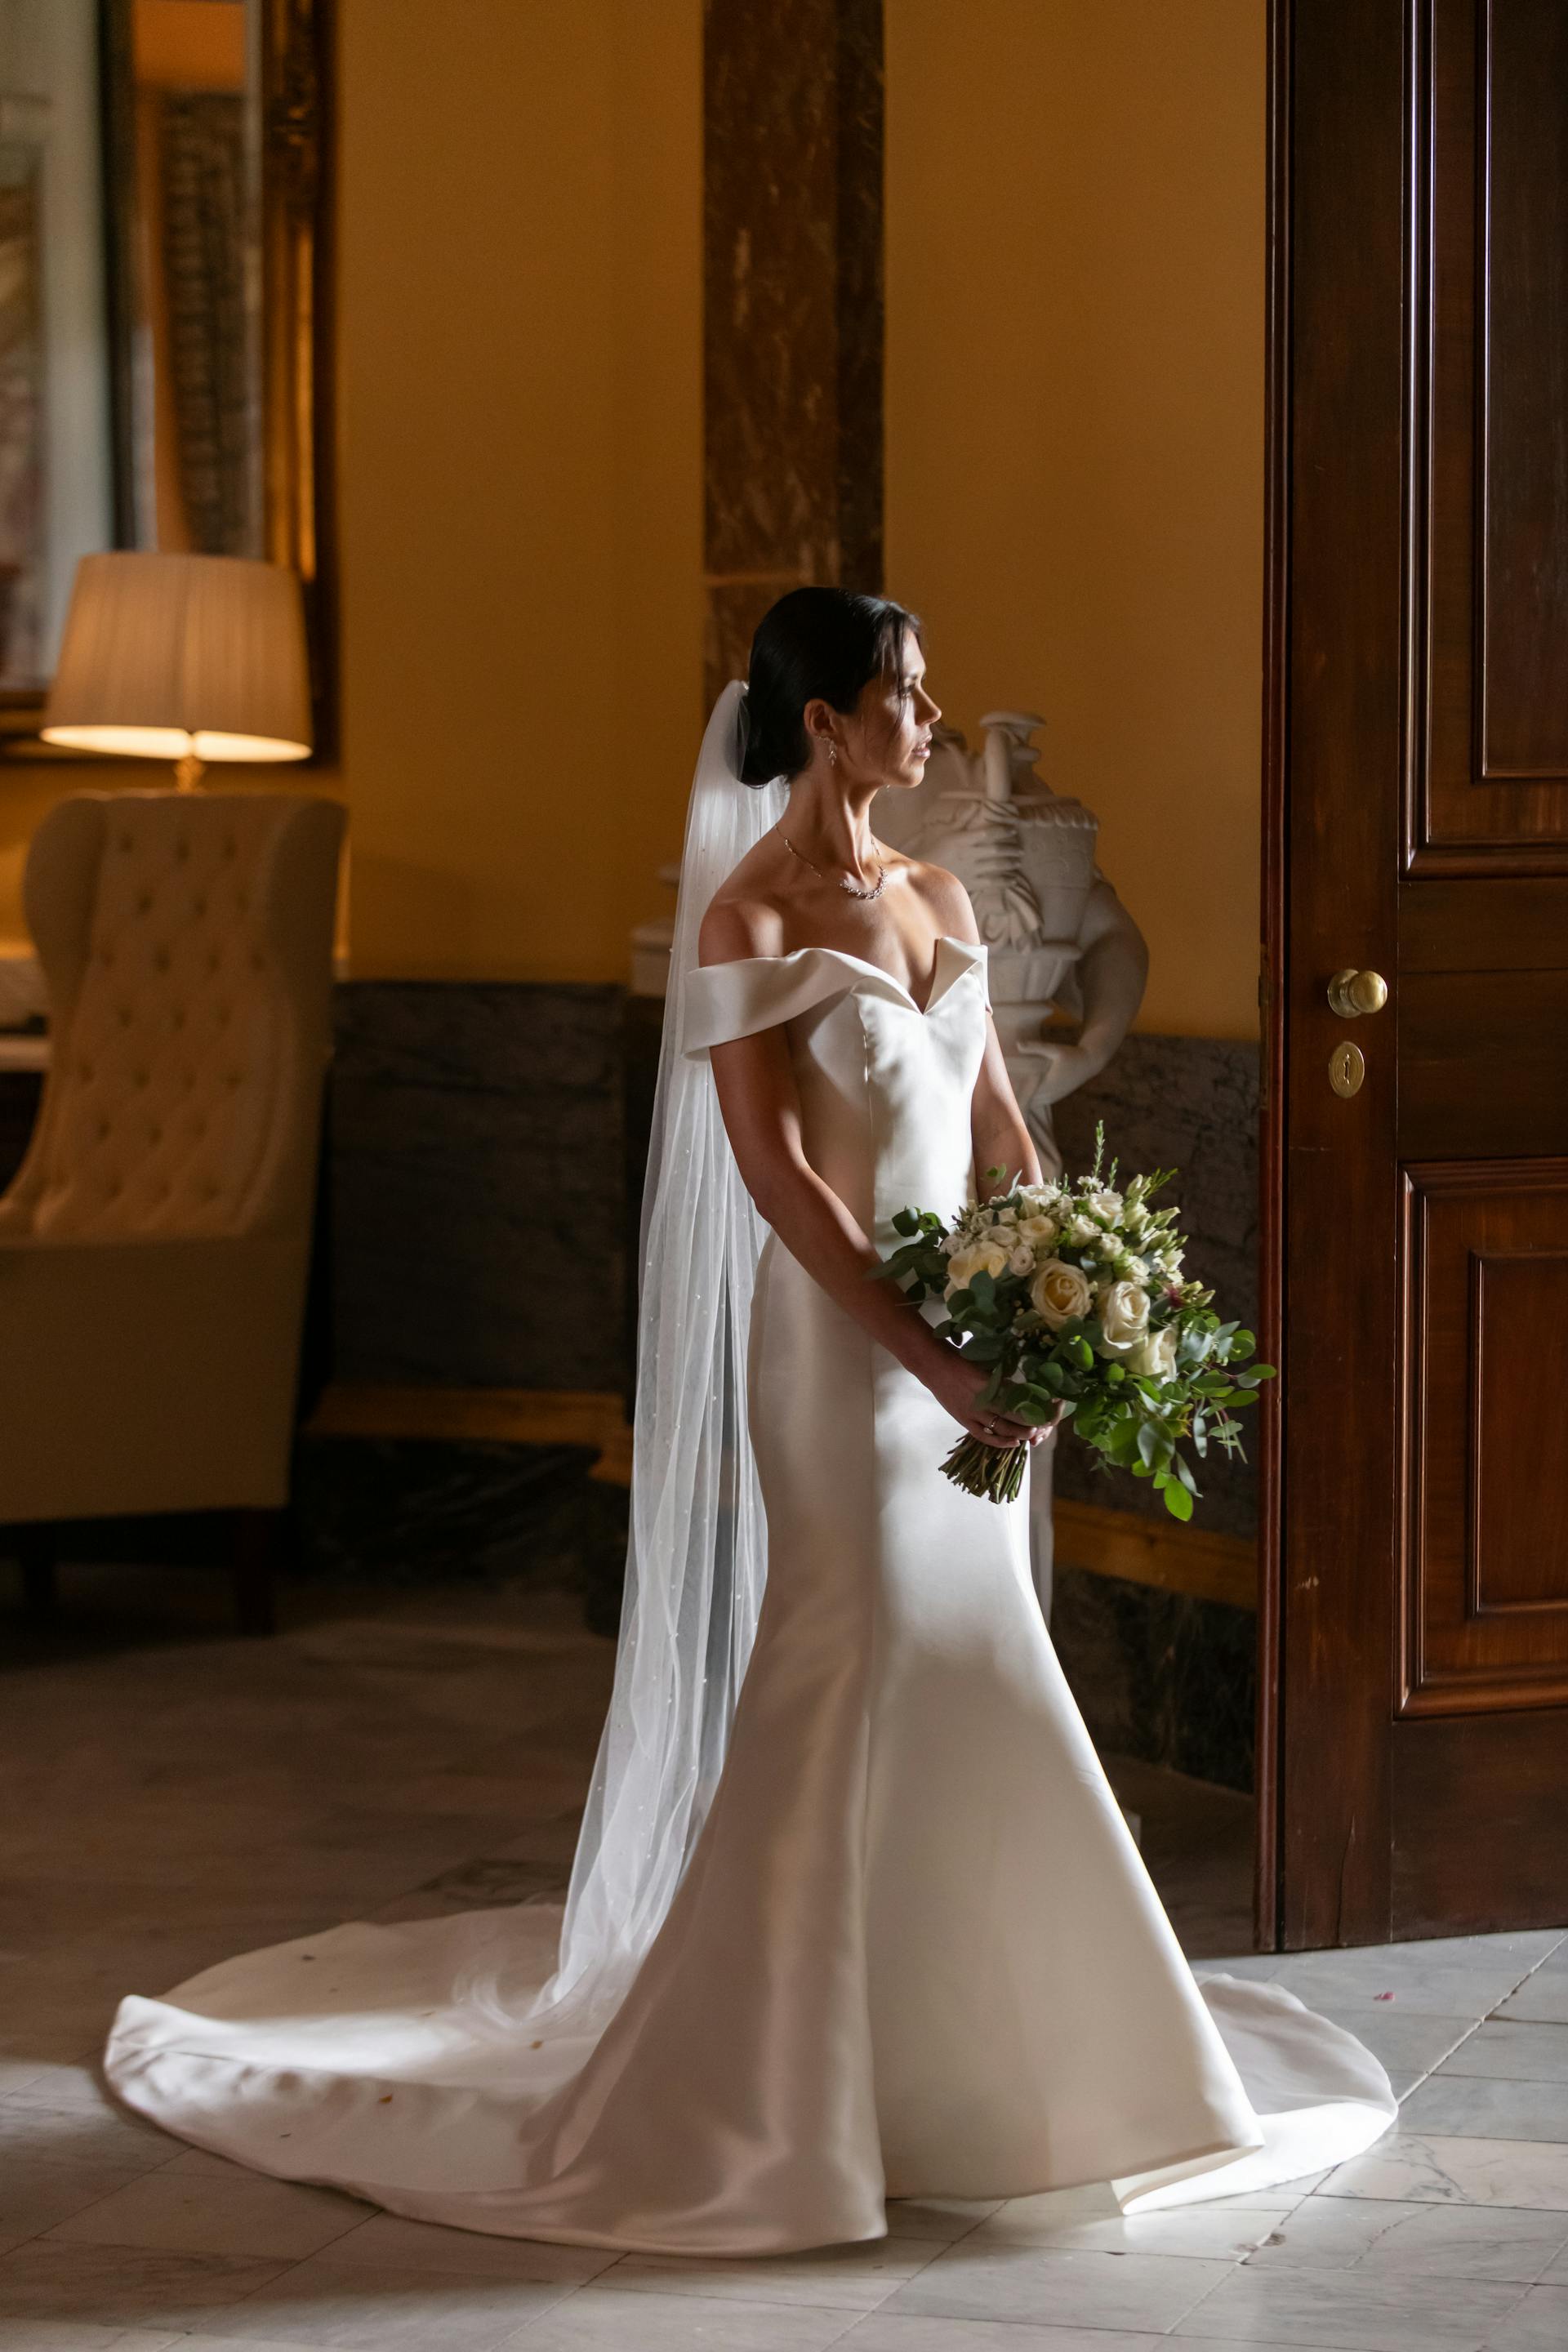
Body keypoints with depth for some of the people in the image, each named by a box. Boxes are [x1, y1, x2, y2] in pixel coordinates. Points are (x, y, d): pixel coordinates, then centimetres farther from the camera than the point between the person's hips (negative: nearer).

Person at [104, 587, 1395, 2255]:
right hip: (837, 1336, -7)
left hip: (966, 1335, 7)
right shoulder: (751, 914, -10)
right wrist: (927, 1352, -21)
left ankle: (947, 2041, 24)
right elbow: (771, 1166, -16)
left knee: (965, 1673, 11)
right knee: (852, 1668, -5)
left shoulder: (937, 901, 13)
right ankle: (793, 2074, 7)